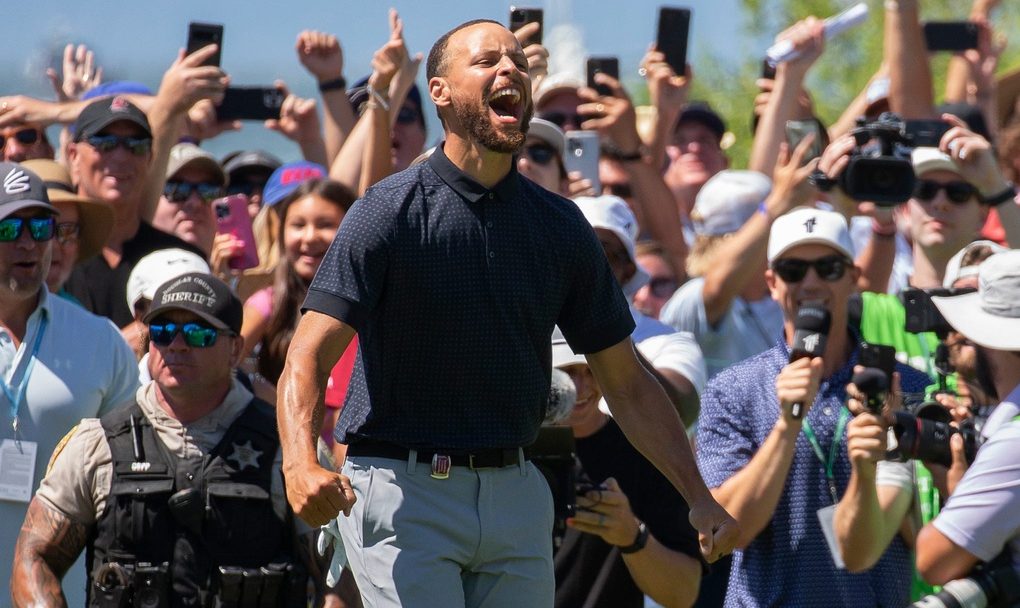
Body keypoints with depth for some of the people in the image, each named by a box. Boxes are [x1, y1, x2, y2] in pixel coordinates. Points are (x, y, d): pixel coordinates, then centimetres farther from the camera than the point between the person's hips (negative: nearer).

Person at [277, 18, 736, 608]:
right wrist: (302, 465, -32)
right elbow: (310, 357, -14)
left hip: (516, 494, 5)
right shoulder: (389, 212, -5)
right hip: (403, 492, -5)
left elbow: (627, 380, 13)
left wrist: (700, 497, 4)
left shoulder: (560, 225, 9)